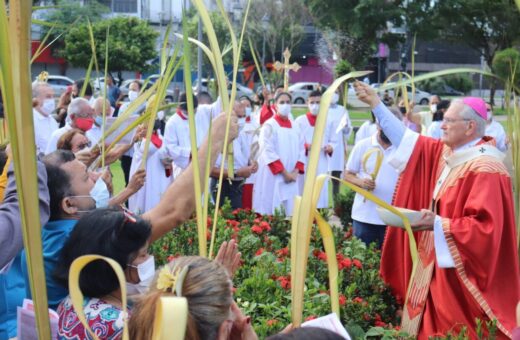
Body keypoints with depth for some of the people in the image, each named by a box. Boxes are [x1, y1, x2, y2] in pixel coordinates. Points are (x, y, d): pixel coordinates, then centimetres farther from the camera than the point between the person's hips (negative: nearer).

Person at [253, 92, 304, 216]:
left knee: (289, 212, 4)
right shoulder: (269, 125, -4)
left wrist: (295, 171, -6)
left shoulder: (295, 127, 13)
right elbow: (268, 152, -12)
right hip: (273, 177, -5)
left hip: (291, 178, 5)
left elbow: (301, 151, 10)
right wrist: (284, 172, -16)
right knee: (272, 213, -5)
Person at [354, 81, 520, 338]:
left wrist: (440, 224, -27)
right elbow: (409, 139, 15)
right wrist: (375, 104, 14)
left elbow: (486, 227, -24)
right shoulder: (445, 153, 6)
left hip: (460, 272, -9)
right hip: (437, 264, 9)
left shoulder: (485, 169, -20)